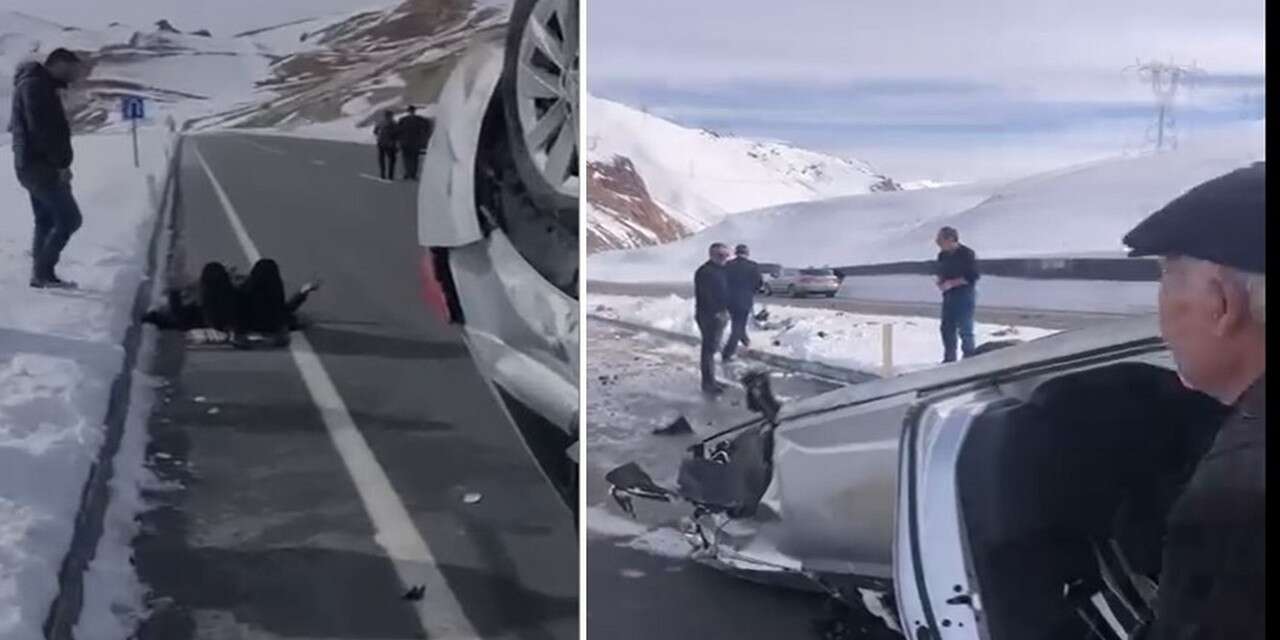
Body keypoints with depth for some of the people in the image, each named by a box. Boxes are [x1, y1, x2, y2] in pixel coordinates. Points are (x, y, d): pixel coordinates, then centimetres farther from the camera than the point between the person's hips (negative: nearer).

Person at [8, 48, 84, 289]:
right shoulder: (36, 85, -12)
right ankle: (43, 271, -7)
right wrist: (60, 164, -19)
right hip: (39, 165, -10)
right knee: (69, 218, -11)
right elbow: (41, 130, -21)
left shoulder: (40, 86, 20)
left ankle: (42, 274, 16)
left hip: (35, 165, 10)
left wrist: (57, 164, 10)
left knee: (46, 221, 13)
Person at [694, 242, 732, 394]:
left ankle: (711, 380, 25)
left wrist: (725, 310, 11)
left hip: (719, 315, 10)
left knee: (713, 348, 16)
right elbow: (706, 296, -23)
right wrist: (716, 313, -23)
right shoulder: (705, 272, -18)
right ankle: (708, 383, -2)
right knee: (709, 349, -6)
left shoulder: (720, 270, 14)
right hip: (709, 316, -10)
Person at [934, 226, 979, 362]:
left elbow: (972, 277, -18)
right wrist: (940, 282, -2)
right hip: (948, 295, 7)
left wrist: (951, 283, -20)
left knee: (965, 330, -4)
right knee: (947, 328, 10)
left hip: (965, 295, -7)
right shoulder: (942, 255, 7)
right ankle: (949, 358, 21)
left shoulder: (967, 254, -15)